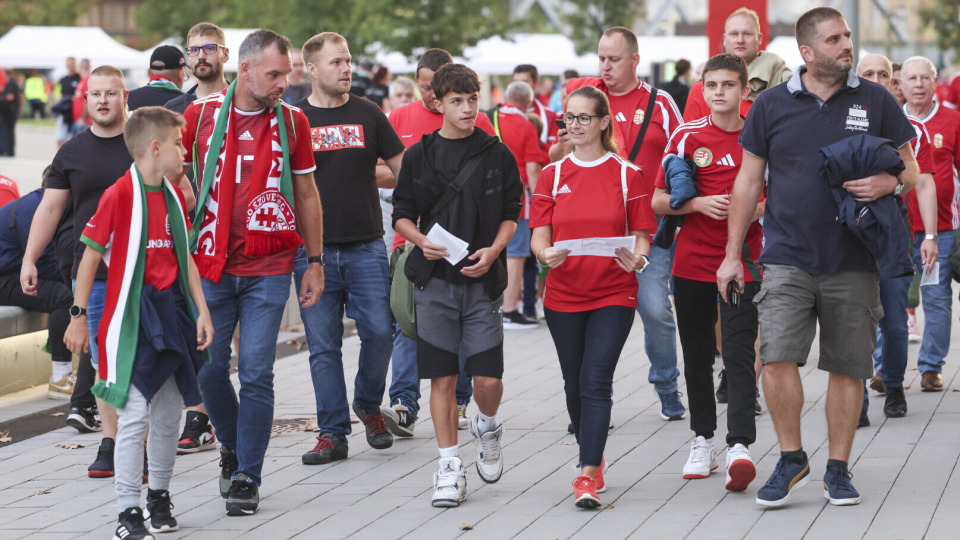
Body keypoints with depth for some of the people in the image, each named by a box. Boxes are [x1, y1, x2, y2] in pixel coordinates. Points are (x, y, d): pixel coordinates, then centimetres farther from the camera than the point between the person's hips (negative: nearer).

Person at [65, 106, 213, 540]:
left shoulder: (174, 197, 9)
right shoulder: (119, 195, -12)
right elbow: (91, 256, -9)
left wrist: (202, 311, 8)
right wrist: (78, 317, -8)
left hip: (172, 311, 7)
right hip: (132, 316, -7)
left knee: (169, 411, 13)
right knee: (135, 414, -8)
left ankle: (159, 496, 28)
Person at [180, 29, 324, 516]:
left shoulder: (292, 121, 3)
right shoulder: (200, 115, 0)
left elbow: (306, 194, 11)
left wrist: (315, 262, 10)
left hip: (269, 270, 0)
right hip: (210, 268, 0)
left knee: (256, 374, -4)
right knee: (208, 370, 3)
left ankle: (248, 477, 5)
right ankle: (232, 448, 30)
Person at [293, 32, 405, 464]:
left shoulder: (367, 114, 7)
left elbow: (402, 170, 10)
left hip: (366, 246, 1)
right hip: (313, 249, 0)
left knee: (379, 331, -8)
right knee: (323, 345, 1)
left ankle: (368, 405, 17)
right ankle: (332, 433, 7)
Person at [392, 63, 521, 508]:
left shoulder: (497, 154, 3)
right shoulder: (419, 155, 4)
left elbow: (511, 214, 7)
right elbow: (402, 215, 9)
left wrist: (493, 251, -9)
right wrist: (422, 241, -11)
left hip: (482, 279, 0)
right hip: (435, 279, 0)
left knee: (488, 378, -5)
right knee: (443, 377, 0)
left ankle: (487, 427, 28)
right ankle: (450, 467, 7)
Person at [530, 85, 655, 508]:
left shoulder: (627, 174, 0)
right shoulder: (553, 175, 6)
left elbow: (641, 235, 1)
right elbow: (539, 235, 3)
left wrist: (637, 258, -21)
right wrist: (546, 254, -20)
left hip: (613, 294, -3)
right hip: (563, 294, 3)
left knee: (596, 379, -15)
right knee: (575, 383, 12)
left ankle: (588, 476, -18)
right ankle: (593, 460, 31)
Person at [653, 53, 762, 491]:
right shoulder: (687, 137, 2)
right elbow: (659, 201, 3)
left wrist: (758, 208, -8)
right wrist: (699, 203, -14)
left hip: (742, 262, -2)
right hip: (692, 262, 2)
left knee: (739, 353, -12)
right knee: (697, 353, 10)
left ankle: (740, 446, -18)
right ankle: (703, 440, 24)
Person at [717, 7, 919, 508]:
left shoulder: (875, 101, 5)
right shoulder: (771, 105, 4)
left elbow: (910, 170, 10)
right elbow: (749, 181, 10)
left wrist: (889, 182, -15)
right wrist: (732, 254, 8)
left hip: (854, 262, 1)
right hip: (788, 256, -1)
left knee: (848, 367, 4)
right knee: (777, 357, -14)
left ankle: (838, 468, 17)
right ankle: (791, 459, 4)